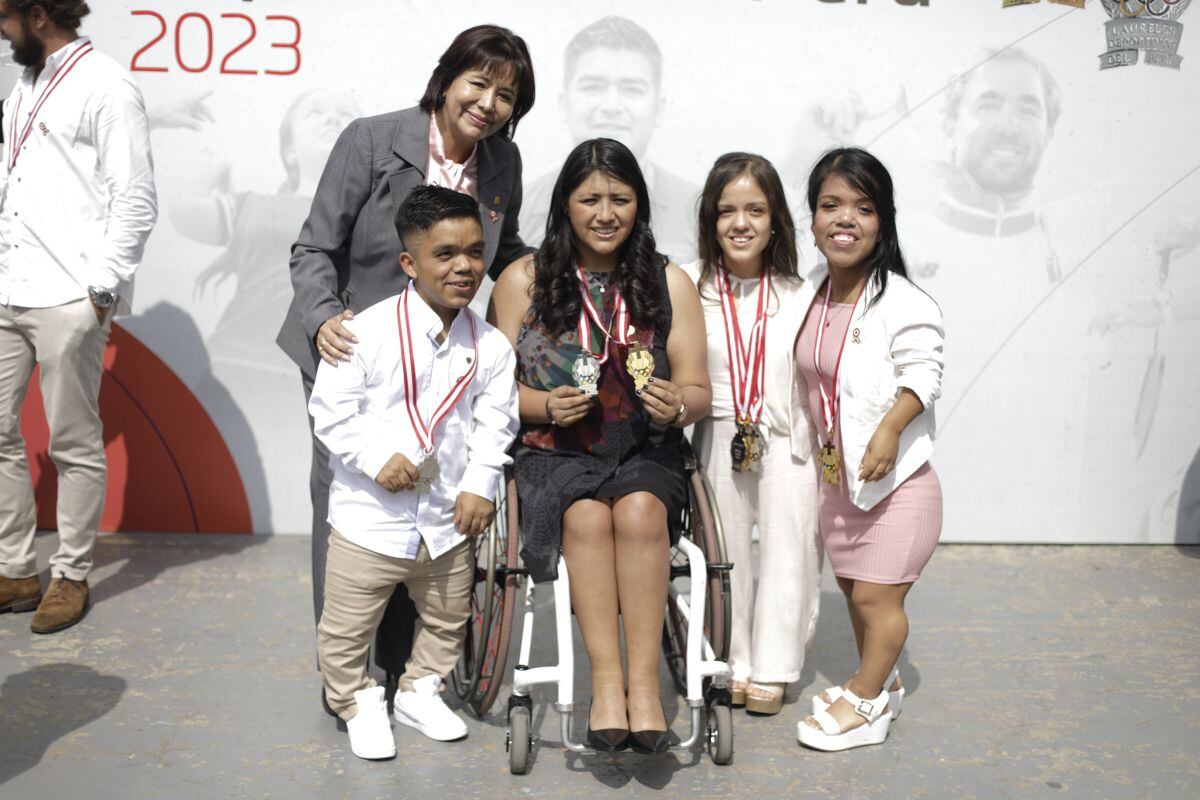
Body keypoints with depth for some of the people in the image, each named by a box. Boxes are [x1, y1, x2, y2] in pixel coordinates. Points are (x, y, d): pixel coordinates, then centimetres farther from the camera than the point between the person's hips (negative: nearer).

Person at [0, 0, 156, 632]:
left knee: (74, 445, 2)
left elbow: (136, 202, -11)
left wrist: (101, 290, -14)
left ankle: (71, 578, 16)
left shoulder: (105, 86, -6)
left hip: (67, 301, -8)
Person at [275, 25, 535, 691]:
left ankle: (403, 665, 23)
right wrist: (324, 317, -27)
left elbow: (507, 252, 16)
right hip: (349, 354, -3)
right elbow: (314, 249, -10)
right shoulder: (371, 141, -12)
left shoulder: (502, 163, 1)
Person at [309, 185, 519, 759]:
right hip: (369, 516, -4)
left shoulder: (490, 346, -2)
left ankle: (419, 692, 43)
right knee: (347, 626, 8)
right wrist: (377, 457, -21)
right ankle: (357, 702, 32)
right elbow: (330, 408, -13)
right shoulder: (369, 331, -15)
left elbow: (495, 422, 2)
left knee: (446, 618, 21)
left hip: (447, 518, 4)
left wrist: (480, 483, -8)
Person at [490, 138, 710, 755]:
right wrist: (546, 405, -13)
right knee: (587, 515, -31)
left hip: (644, 451, 1)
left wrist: (678, 403, -17)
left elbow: (699, 392, 7)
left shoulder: (669, 284, 9)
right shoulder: (523, 280, 6)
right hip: (555, 453, 0)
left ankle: (644, 682, -27)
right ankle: (607, 684, -26)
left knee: (639, 511, -31)